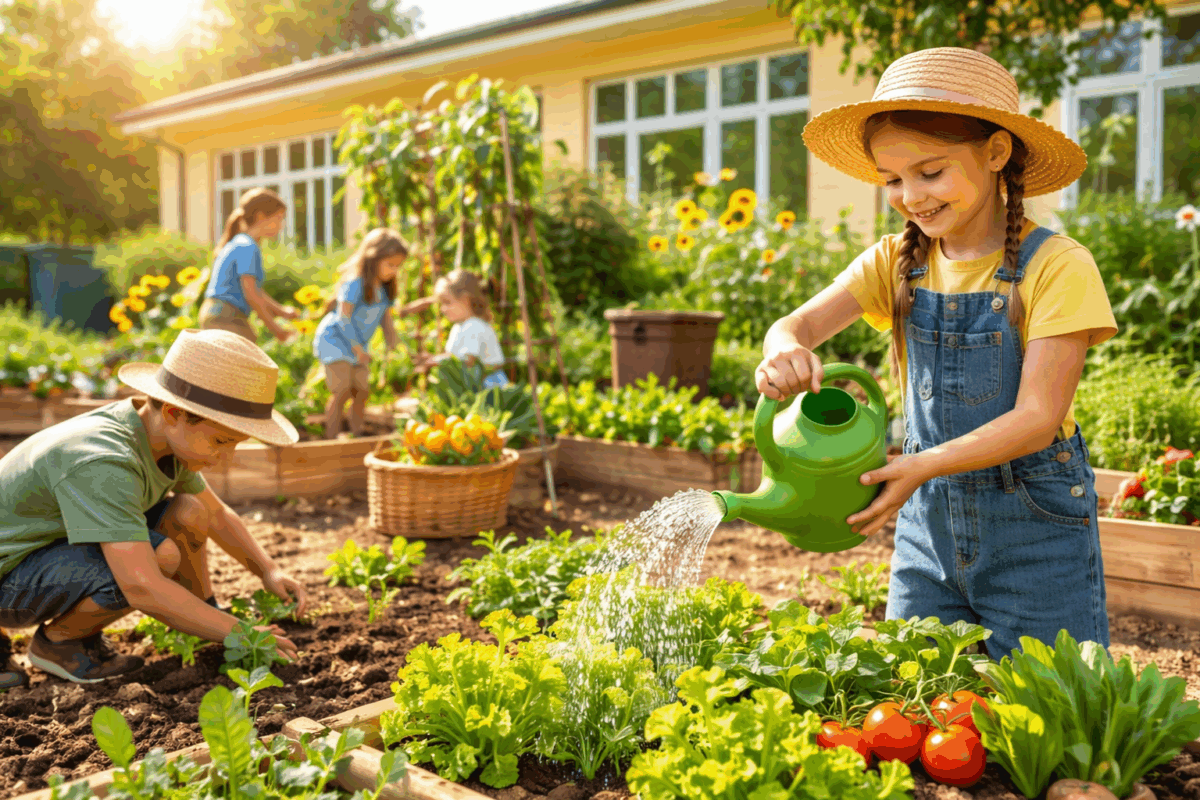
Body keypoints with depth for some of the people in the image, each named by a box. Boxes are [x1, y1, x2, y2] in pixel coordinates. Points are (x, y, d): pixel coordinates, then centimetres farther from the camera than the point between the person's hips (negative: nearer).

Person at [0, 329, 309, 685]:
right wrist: (239, 633, -30)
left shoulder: (164, 434, -6)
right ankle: (58, 641, -5)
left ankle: (205, 631, 12)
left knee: (187, 514, -4)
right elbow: (142, 588, -39)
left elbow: (216, 515, 12)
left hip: (63, 545, 8)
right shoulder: (102, 463, -34)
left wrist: (269, 570, -1)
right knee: (161, 556, -29)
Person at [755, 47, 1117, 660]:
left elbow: (1038, 416, -17)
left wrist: (925, 465, -30)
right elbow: (799, 322, -13)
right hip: (928, 522, 4)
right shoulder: (895, 262, 1)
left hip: (1035, 527, -3)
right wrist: (785, 352, -37)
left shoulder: (1056, 266, -12)